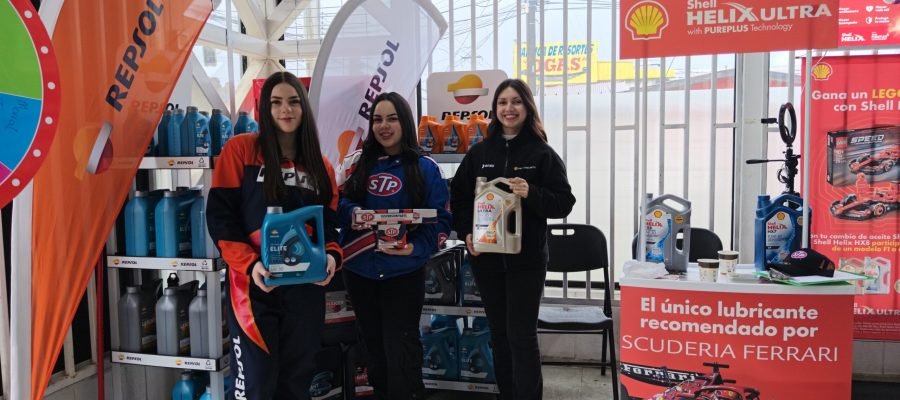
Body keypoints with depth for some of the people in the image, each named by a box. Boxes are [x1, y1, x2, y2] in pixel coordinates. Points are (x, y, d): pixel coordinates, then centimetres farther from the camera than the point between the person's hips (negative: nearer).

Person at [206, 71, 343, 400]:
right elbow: (220, 217, -6)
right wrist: (249, 264, -19)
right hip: (253, 286, -4)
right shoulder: (240, 149, -2)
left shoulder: (321, 166, 10)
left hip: (306, 288, 4)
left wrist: (331, 255, -10)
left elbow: (329, 223, 12)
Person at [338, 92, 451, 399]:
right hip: (359, 270, 4)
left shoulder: (425, 168, -4)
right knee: (374, 346, 18)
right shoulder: (356, 162, 5)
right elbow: (337, 201, 3)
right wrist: (354, 215, -19)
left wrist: (415, 247, -23)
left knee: (401, 350, 3)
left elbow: (441, 219, -7)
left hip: (403, 272, -4)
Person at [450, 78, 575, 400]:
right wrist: (466, 233, -3)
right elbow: (458, 198, 11)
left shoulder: (542, 153, -4)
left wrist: (531, 193, -23)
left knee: (521, 336, -2)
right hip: (485, 257, 4)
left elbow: (564, 203, -7)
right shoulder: (479, 153, 6)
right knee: (499, 334, 14)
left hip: (526, 259, -4)